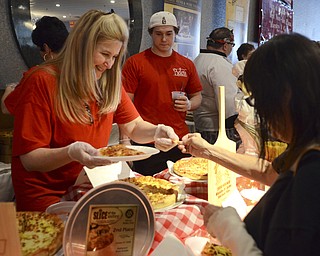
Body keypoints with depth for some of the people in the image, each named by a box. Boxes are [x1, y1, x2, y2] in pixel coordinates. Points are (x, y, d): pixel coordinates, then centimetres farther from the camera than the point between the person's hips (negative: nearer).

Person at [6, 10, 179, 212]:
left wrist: (156, 132, -15)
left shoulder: (110, 83, 3)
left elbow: (134, 126, 7)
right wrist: (71, 153, -35)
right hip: (47, 194, -6)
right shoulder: (43, 82, -16)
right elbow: (30, 159, -16)